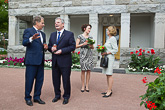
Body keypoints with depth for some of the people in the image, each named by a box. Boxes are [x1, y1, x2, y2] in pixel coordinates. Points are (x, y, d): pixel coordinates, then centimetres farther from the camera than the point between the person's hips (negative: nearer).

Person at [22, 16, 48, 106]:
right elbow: (24, 43, -16)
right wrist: (32, 39, -34)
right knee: (29, 80, 2)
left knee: (40, 80, 10)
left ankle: (37, 97, 24)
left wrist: (45, 47, 1)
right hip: (31, 60, -7)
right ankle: (28, 98, 18)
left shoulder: (43, 34, 20)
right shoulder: (28, 31, -2)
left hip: (40, 60, 7)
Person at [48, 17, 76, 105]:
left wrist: (61, 50, -18)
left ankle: (66, 97, 23)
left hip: (65, 62, -5)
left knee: (66, 80, 5)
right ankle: (57, 95, 32)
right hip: (55, 61, 5)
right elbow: (49, 46, 17)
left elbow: (72, 46, -10)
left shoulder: (69, 34, -2)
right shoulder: (52, 35, 14)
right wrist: (51, 49, -7)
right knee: (55, 80, 13)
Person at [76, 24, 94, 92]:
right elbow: (76, 46, -1)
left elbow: (93, 47, 17)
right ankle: (83, 86, 8)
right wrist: (83, 44, -13)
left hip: (90, 54, 4)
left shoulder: (90, 37, 14)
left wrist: (91, 46, -5)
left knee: (88, 70, 2)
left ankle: (87, 86, 12)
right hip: (83, 54, -4)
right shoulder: (80, 36, 2)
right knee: (83, 70, -3)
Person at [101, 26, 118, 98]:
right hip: (106, 57, 10)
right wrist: (103, 52, 6)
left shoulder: (113, 39, -10)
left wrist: (106, 53, -16)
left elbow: (115, 50, -14)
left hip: (110, 57, -10)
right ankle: (109, 90, 19)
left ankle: (109, 91, 0)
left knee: (109, 74, -6)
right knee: (107, 75, 11)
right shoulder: (108, 39, 17)